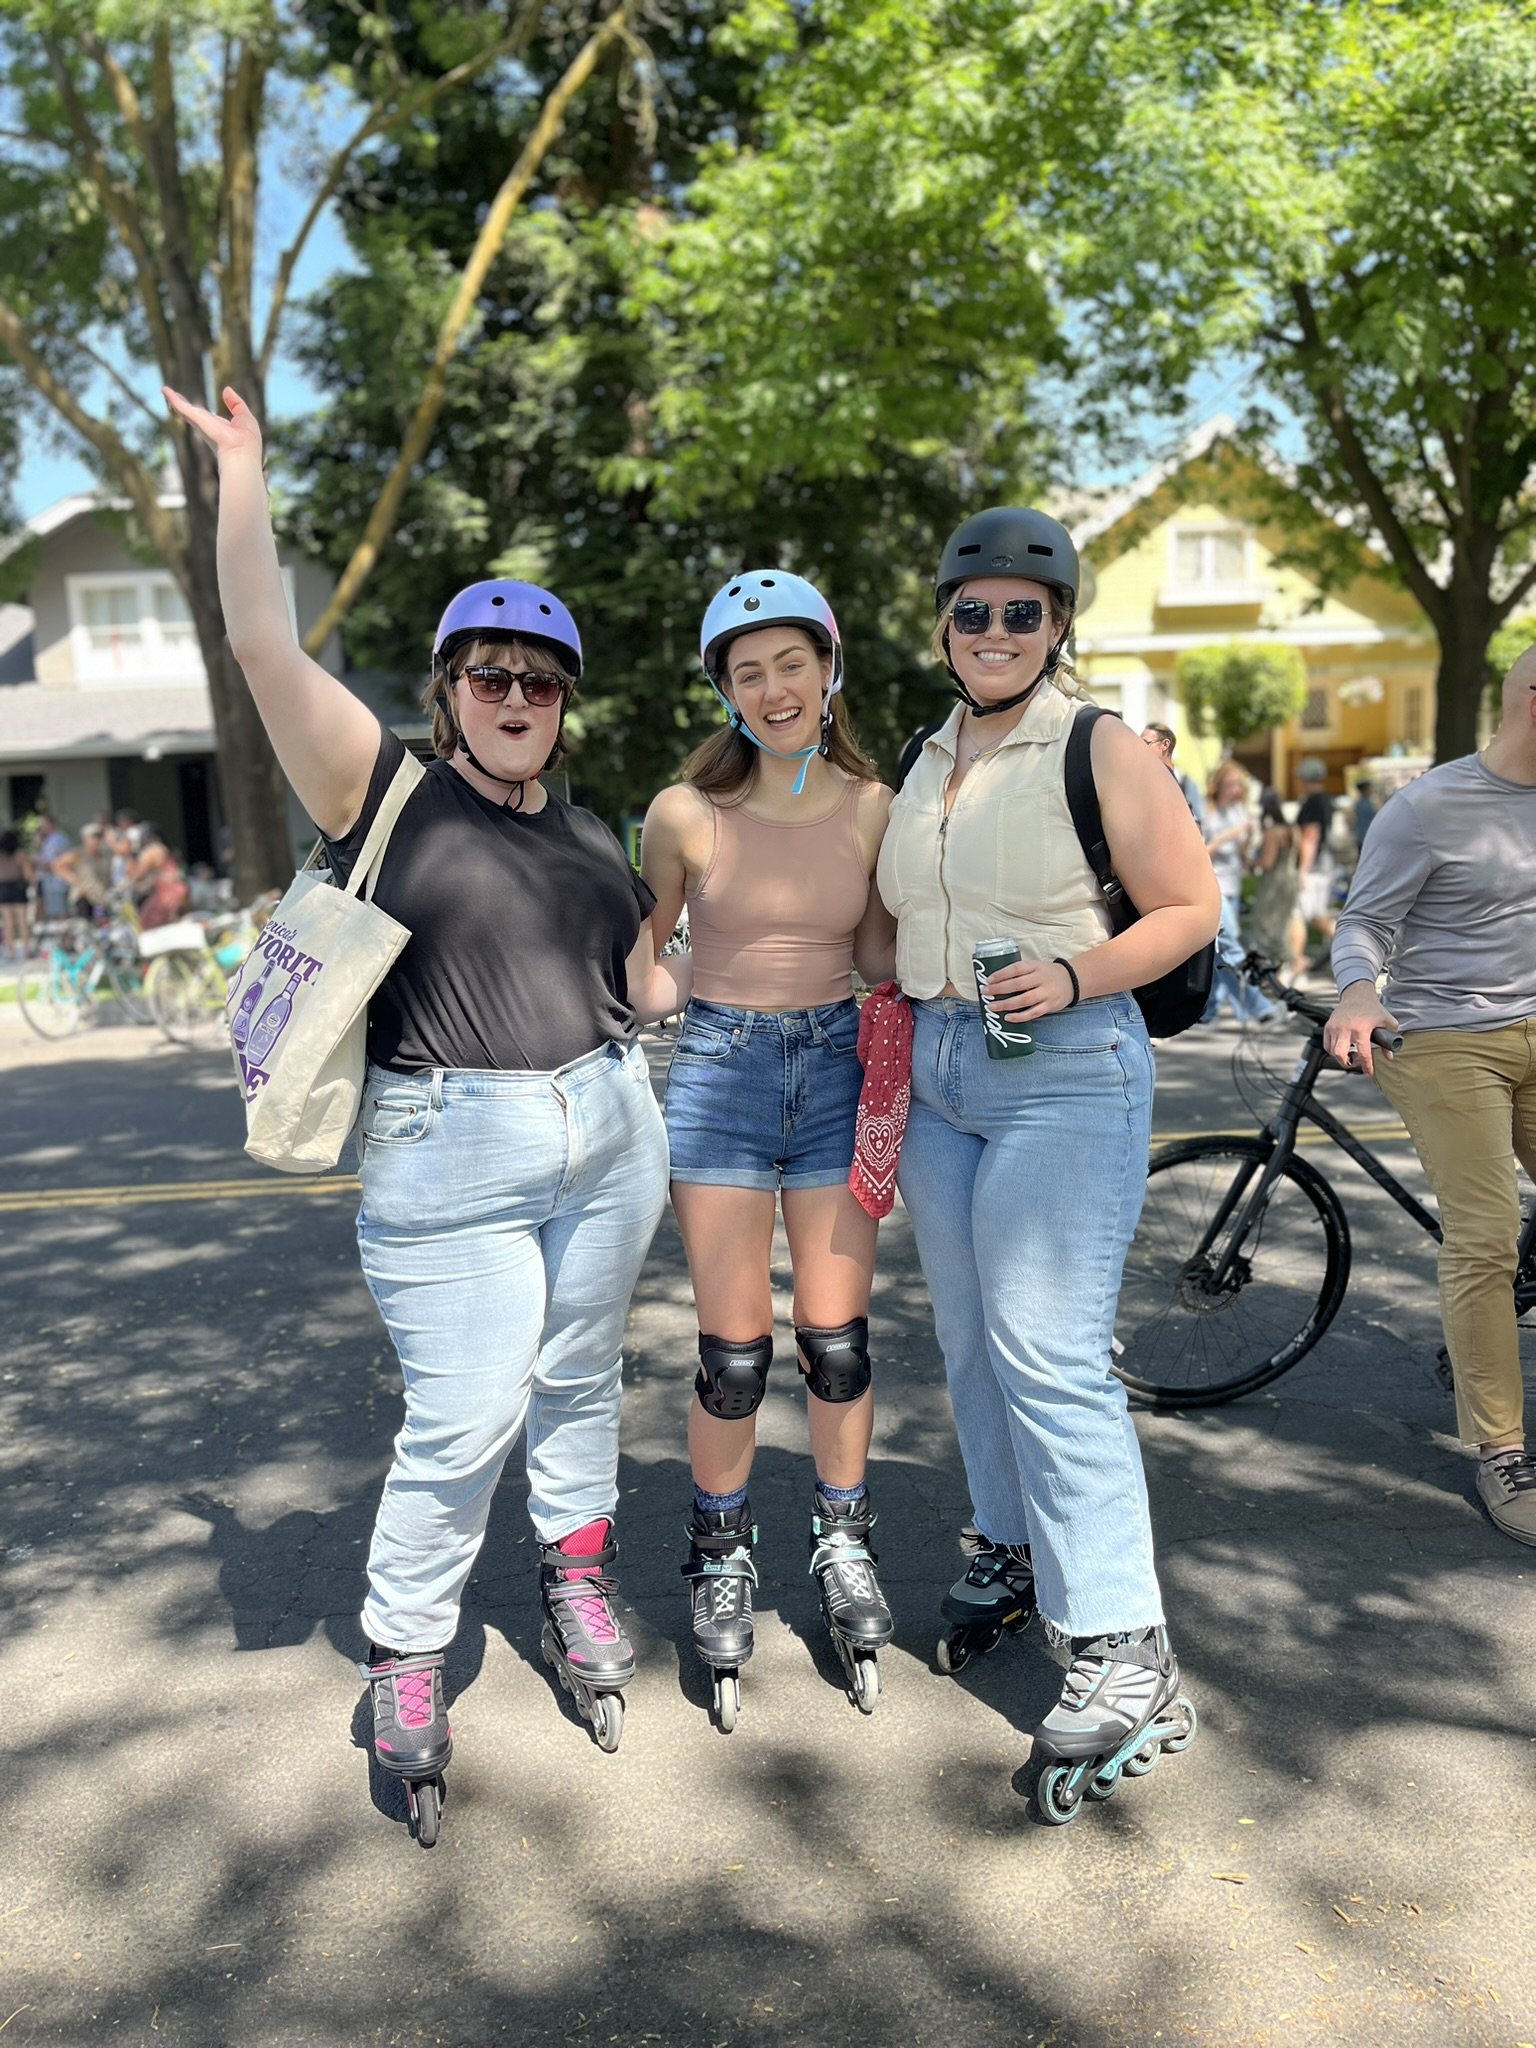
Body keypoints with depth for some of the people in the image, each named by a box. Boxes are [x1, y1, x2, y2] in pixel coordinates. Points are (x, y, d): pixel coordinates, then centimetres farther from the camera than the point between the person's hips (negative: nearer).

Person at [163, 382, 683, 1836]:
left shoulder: (587, 840, 14)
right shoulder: (384, 788, -3)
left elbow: (650, 983, 22)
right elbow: (263, 647, -13)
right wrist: (241, 467, -12)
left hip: (606, 1138, 6)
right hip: (447, 1158, -5)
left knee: (578, 1381, 16)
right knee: (464, 1420, -3)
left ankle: (575, 1583, 36)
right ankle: (403, 1663, 18)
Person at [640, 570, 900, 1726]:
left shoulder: (873, 806, 0)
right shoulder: (687, 814, -6)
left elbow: (882, 952, 10)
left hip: (837, 1067, 2)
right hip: (720, 1068, -2)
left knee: (837, 1338, 8)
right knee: (734, 1349, 3)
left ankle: (845, 1548, 30)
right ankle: (722, 1564, 25)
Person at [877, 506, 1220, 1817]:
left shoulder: (1102, 752, -7)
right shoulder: (932, 760, 13)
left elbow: (1192, 909, -6)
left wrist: (1075, 976, -20)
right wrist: (895, 1043, 13)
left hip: (1066, 1077, -7)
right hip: (936, 1070, 7)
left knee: (1050, 1356, -11)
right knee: (973, 1343, 14)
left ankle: (1123, 1655, -3)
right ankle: (1014, 1550, 34)